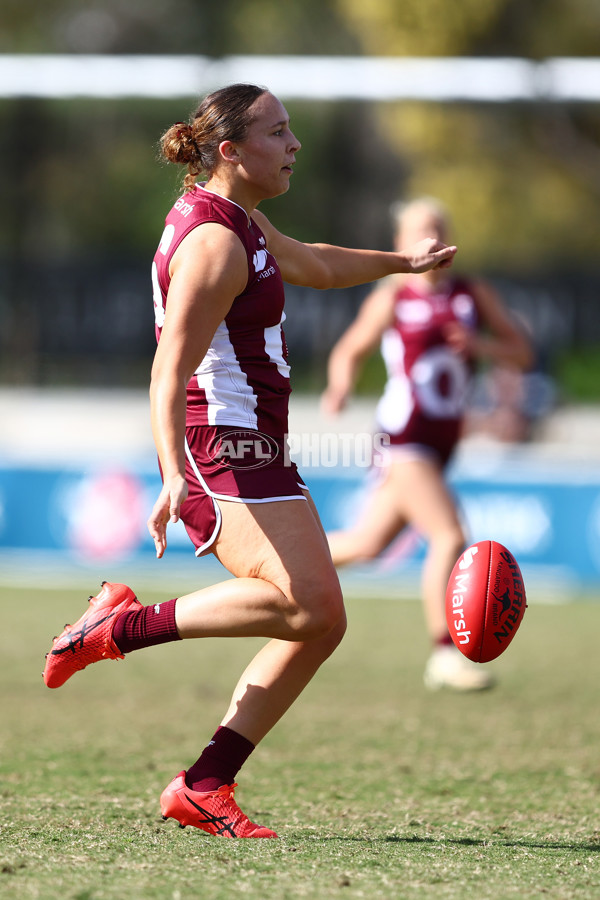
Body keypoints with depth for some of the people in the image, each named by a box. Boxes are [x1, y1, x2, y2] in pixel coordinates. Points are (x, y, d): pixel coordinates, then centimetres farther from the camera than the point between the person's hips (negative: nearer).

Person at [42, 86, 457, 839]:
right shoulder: (213, 242, -14)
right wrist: (173, 474, -34)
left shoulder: (238, 220, 18)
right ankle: (123, 625, -15)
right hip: (223, 451, -10)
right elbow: (169, 372, -22)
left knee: (321, 624, 2)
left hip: (253, 452, 10)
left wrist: (400, 262, 49)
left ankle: (203, 786, 2)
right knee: (304, 602, -27)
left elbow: (314, 266, 40)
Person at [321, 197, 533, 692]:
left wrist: (479, 344, -15)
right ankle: (445, 653, -13)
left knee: (367, 544, 15)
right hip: (403, 436, -6)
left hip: (442, 441, 6)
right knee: (450, 536, -19)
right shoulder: (391, 298, -3)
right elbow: (350, 352, 6)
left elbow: (522, 353, 4)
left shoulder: (475, 294, 7)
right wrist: (340, 388, -15)